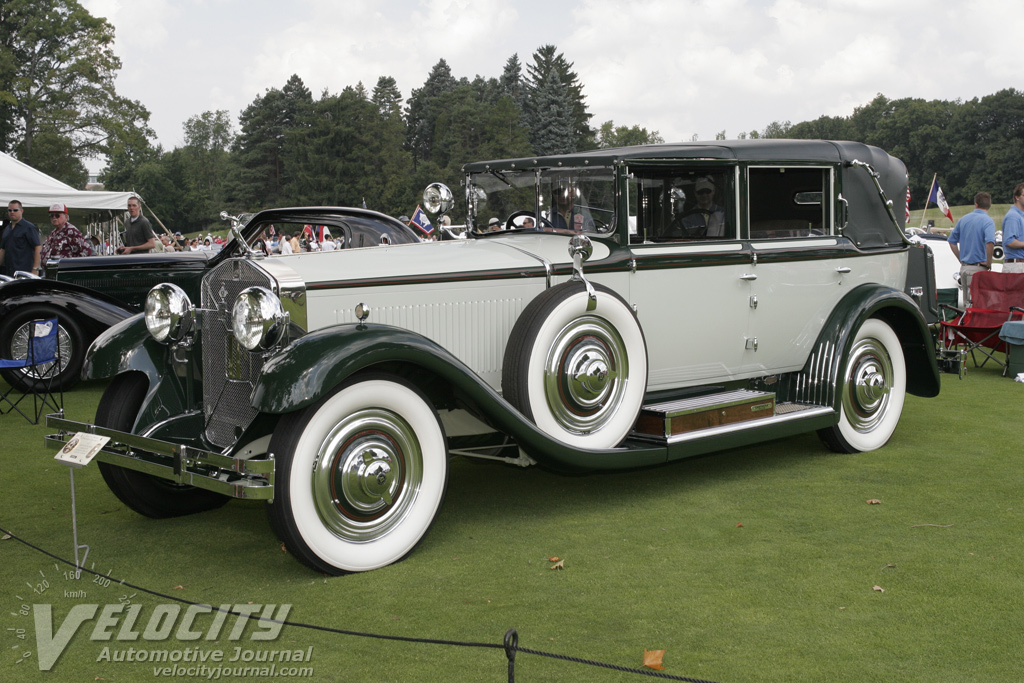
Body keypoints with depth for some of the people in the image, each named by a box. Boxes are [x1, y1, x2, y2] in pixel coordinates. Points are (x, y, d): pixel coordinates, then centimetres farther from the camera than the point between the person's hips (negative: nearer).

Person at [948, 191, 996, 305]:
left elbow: (952, 241, 16)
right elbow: (990, 243, -26)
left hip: (964, 266, 6)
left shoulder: (963, 219, 10)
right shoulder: (988, 221, -10)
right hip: (978, 268, -6)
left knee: (966, 302, 13)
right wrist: (988, 263, -13)